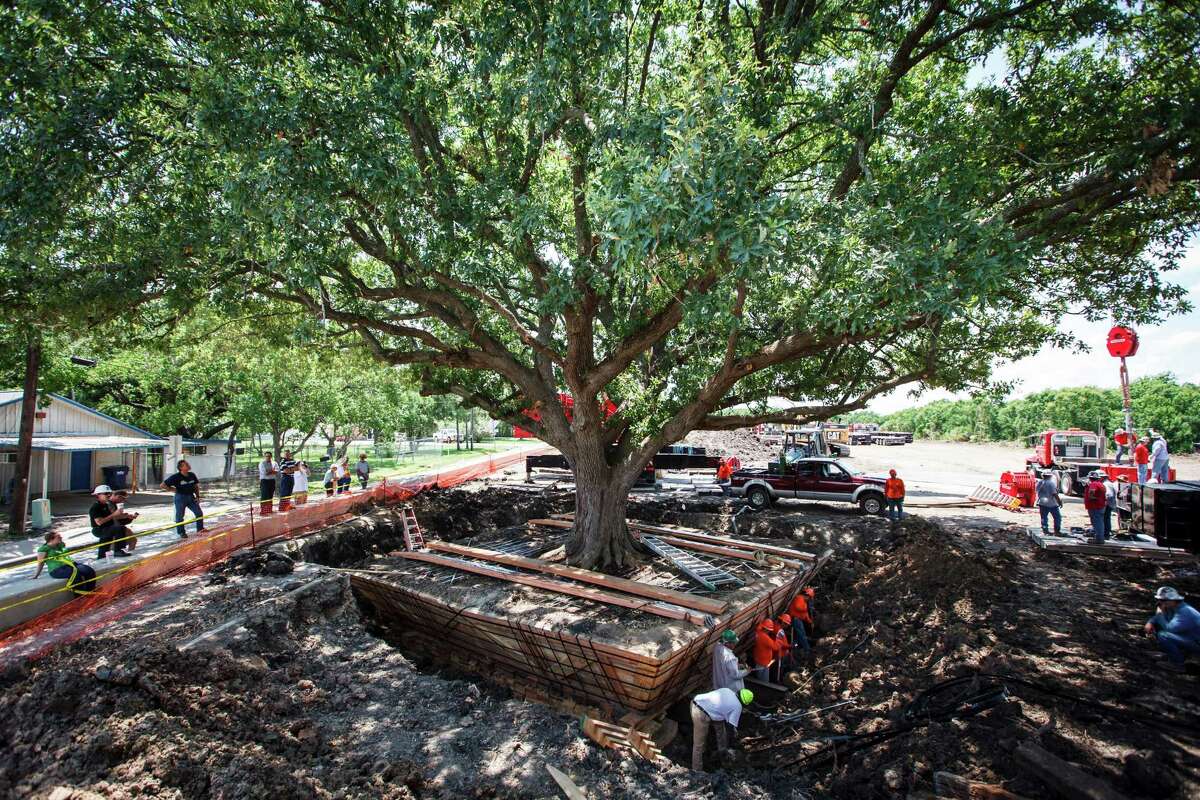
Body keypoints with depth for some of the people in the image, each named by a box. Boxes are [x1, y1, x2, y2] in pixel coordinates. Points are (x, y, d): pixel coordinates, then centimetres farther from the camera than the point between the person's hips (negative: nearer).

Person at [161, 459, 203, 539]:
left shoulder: (192, 475, 1)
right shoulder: (176, 477, -14)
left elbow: (196, 486, 13)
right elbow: (162, 485, -10)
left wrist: (197, 496, 6)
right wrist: (172, 489, -8)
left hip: (191, 497, 5)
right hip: (180, 497, -5)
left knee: (199, 513, 3)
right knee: (179, 516, 6)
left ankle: (200, 529, 18)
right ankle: (181, 533, 20)